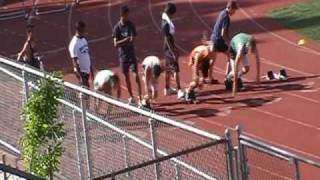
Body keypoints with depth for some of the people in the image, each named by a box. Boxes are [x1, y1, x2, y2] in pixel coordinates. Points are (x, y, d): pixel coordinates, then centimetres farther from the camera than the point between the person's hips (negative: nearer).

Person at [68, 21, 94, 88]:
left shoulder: (84, 40, 7)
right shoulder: (74, 44, -19)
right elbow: (75, 61, -20)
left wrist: (91, 70, 16)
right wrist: (80, 77, -23)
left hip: (87, 70, 8)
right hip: (81, 71, -8)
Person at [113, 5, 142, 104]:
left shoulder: (131, 25, -6)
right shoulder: (117, 27, -5)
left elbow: (132, 40, -12)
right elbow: (115, 44, -11)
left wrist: (121, 42, -17)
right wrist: (126, 40, -21)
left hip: (132, 54, -1)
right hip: (123, 55, 1)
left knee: (136, 76, -8)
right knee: (127, 77, 10)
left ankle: (140, 97, -8)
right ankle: (131, 97, 23)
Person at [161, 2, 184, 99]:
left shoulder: (166, 21, 7)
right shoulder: (166, 24, -23)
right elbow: (167, 39, -23)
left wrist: (174, 49, 22)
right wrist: (173, 53, -22)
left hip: (169, 47, 10)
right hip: (169, 48, -10)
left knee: (169, 69, 16)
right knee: (175, 69, -9)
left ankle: (167, 89, 25)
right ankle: (179, 91, -10)